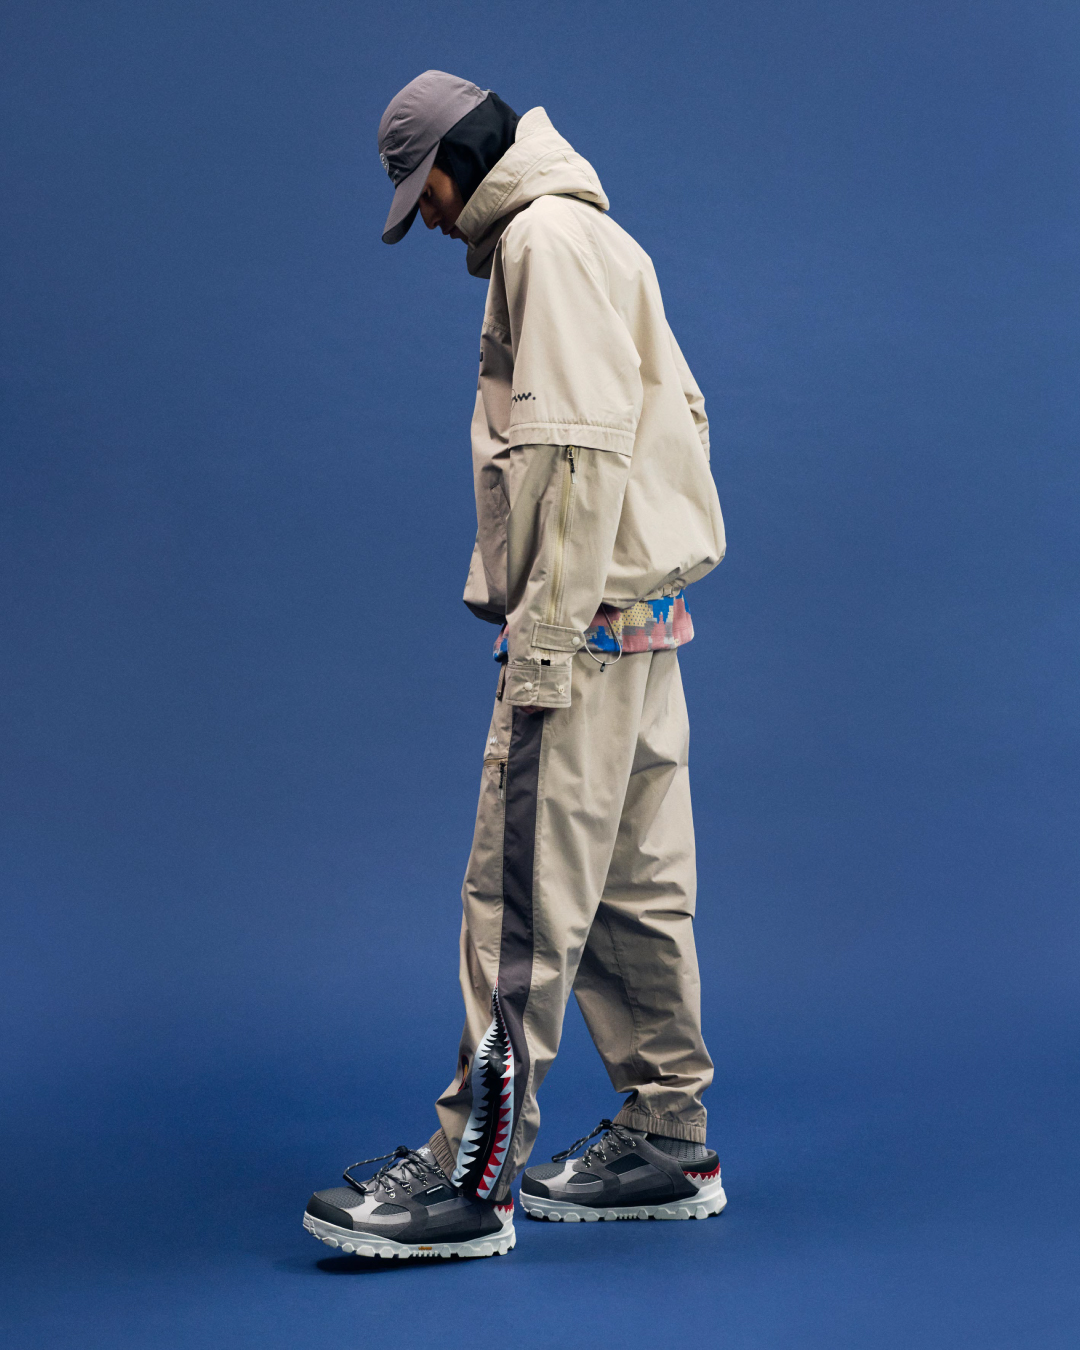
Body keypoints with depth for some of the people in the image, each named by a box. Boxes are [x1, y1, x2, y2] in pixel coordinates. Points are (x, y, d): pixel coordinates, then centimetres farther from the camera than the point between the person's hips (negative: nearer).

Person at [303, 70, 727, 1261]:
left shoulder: (549, 237, -10)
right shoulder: (594, 238, 21)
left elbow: (584, 450, -19)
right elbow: (680, 415, 20)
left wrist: (547, 642, -20)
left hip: (591, 622, -10)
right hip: (642, 621, 10)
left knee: (524, 899, -8)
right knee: (635, 889, 13)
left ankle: (474, 1174, -2)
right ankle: (667, 1141, 21)